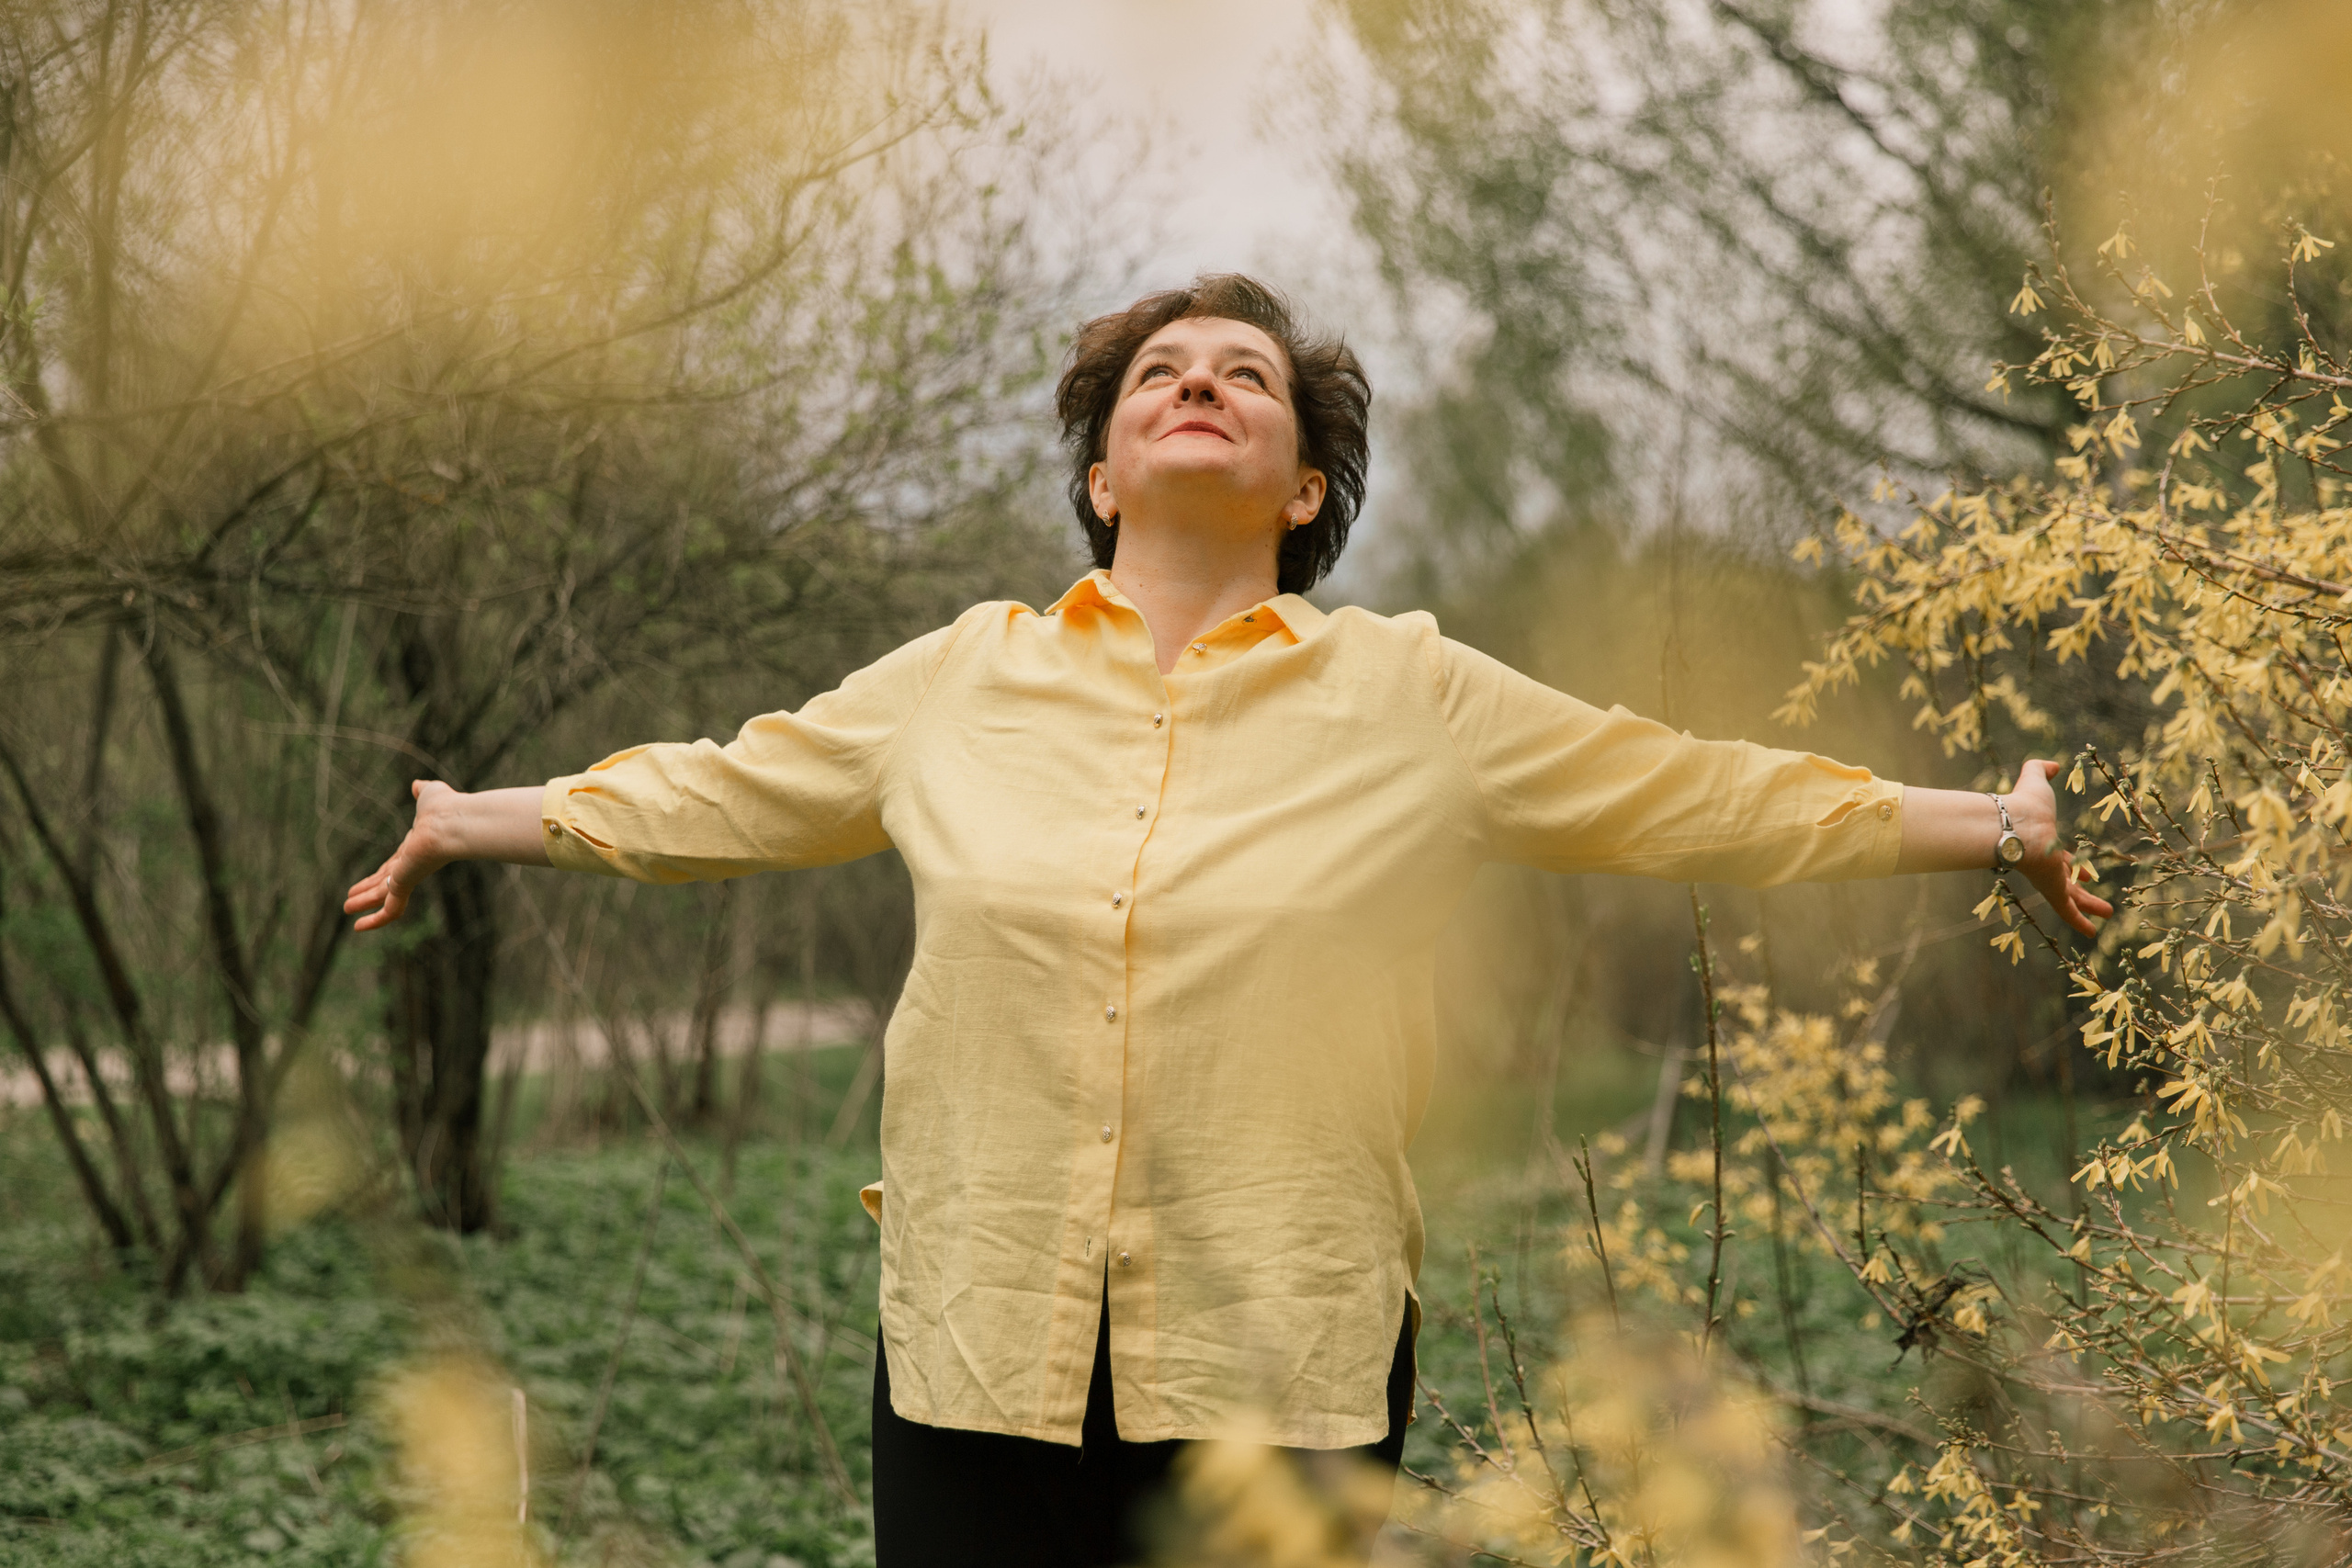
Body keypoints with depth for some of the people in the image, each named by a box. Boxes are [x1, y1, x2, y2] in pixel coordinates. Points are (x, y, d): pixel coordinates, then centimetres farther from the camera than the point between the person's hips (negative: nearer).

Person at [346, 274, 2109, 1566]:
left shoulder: (1418, 700, 4)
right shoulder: (960, 679, 9)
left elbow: (1702, 797, 8)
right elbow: (721, 794, 20)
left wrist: (1993, 828, 9)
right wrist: (477, 822, 26)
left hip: (1288, 1367, -1)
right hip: (984, 1349, 1)